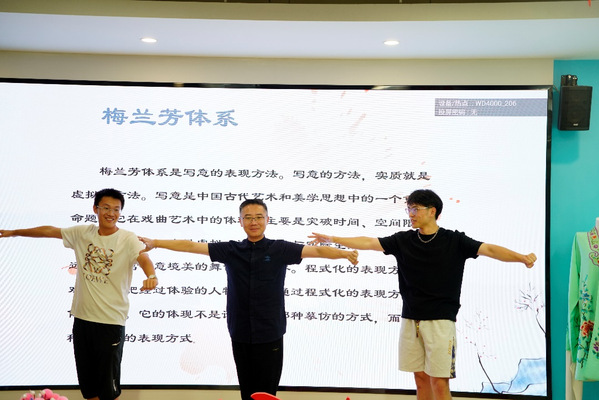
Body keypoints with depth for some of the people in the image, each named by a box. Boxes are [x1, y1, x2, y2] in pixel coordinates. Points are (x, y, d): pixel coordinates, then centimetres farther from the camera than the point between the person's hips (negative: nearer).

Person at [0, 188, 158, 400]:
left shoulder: (128, 239, -10)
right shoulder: (82, 233, 4)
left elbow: (143, 257, -28)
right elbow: (49, 231, 14)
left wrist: (151, 275, -50)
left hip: (111, 321, -4)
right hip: (82, 318, 5)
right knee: (87, 382, 15)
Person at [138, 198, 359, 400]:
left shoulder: (280, 249, -1)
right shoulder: (231, 250, 5)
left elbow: (315, 250, -12)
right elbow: (191, 246, 4)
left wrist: (344, 253, -29)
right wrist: (154, 243, -1)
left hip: (270, 335, -2)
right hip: (240, 335, 2)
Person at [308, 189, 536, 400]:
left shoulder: (454, 241, -3)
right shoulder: (403, 240, 6)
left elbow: (489, 249, -12)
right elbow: (368, 243, 6)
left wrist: (522, 258, -27)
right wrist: (331, 239, 3)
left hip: (440, 320, -4)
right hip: (411, 319, 4)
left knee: (439, 381, -4)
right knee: (421, 378, 11)